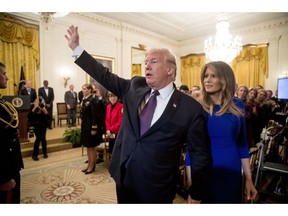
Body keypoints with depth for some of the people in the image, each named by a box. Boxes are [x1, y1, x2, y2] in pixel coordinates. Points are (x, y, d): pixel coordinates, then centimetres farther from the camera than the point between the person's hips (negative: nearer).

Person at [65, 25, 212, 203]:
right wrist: (76, 47, 6)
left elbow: (201, 156, -8)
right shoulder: (135, 87, -2)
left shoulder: (190, 108, -14)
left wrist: (196, 197, -3)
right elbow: (105, 76, 6)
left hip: (156, 190, -4)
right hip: (124, 180, 5)